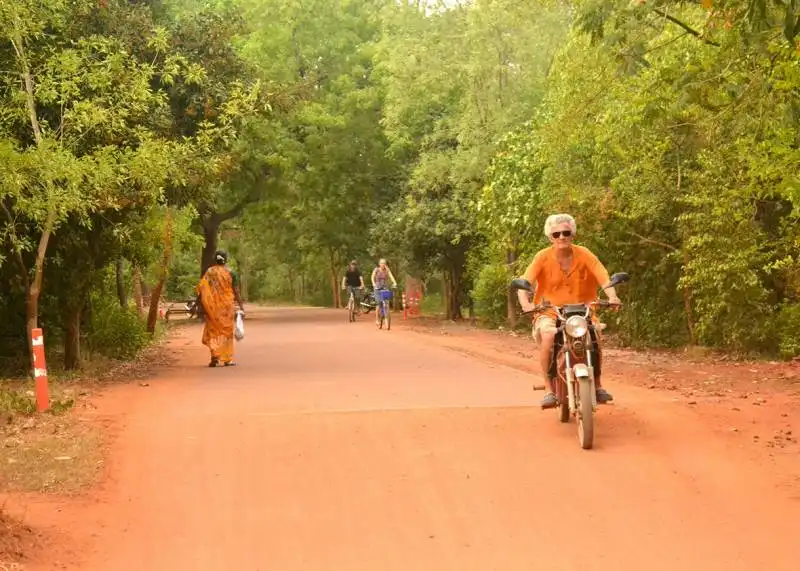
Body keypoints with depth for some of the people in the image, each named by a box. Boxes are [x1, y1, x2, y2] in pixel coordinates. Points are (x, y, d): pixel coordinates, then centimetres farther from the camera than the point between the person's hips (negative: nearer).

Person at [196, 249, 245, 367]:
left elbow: (202, 289, -3)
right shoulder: (230, 273, -4)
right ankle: (227, 359, 11)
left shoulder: (209, 272, 0)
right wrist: (241, 305, 1)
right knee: (226, 331, 9)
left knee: (213, 331, 8)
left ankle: (215, 356, -6)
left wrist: (203, 306, 4)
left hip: (212, 307, 1)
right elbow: (236, 291, -6)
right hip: (226, 306, -1)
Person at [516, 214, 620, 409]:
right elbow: (525, 282, -17)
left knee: (594, 338, -22)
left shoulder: (584, 254, -5)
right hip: (549, 312, -1)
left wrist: (612, 296, -36)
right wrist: (525, 303, -37)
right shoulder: (543, 257, -7)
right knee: (547, 338, -30)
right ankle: (550, 389, -19)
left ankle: (597, 385, 1)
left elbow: (603, 276, -16)